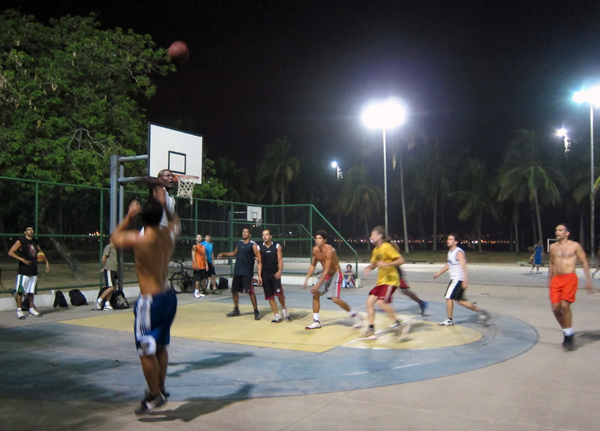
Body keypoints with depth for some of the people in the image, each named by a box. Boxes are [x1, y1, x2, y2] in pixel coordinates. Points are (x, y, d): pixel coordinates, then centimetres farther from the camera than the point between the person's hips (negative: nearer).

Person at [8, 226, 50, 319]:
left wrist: (46, 262, 19)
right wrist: (22, 259, -21)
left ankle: (32, 309, 20)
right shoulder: (20, 241, -7)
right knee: (20, 291, -3)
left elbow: (40, 252, 28)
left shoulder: (35, 241, 13)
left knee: (31, 291, 12)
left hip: (33, 270, 6)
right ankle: (19, 311, 3)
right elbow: (10, 252, -13)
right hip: (23, 271, -6)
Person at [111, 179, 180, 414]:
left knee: (146, 351, 7)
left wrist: (129, 216, 10)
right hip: (169, 296, 7)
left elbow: (115, 238, 5)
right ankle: (160, 389, 34)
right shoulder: (169, 234, -2)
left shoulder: (138, 239, -17)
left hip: (150, 300, -7)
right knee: (160, 347, 21)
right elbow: (175, 220, 24)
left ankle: (154, 395, 17)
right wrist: (164, 204, 21)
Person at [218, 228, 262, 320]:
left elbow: (258, 255, -17)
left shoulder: (253, 245, -8)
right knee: (234, 290, 13)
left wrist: (258, 259, -40)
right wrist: (223, 254, 18)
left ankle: (256, 311, 2)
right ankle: (236, 310, 28)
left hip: (247, 273, -7)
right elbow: (234, 253, 27)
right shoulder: (239, 243, 12)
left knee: (250, 292, -8)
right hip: (237, 271, 7)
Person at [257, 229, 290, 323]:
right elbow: (260, 263, 4)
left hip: (275, 274, -2)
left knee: (279, 293, -14)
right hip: (265, 275, 2)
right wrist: (259, 276, -3)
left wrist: (279, 271, -22)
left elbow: (280, 260, -5)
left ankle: (284, 309, 12)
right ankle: (277, 315, 11)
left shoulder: (277, 246, 1)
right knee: (270, 296, 3)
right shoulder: (259, 248, 3)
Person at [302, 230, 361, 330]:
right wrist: (307, 278, 2)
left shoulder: (329, 251, -28)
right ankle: (316, 322, 8)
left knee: (335, 298, -20)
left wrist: (317, 285, -32)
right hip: (326, 274, 8)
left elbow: (326, 270, -30)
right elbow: (313, 265, 11)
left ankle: (354, 315, 0)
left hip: (335, 274, -8)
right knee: (315, 295, -1)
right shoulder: (315, 250, -3)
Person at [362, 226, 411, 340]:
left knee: (381, 302, -24)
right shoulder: (375, 250, 13)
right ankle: (371, 330, 5)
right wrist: (368, 268, 3)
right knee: (369, 301, 0)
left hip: (390, 280, -9)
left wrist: (386, 264, -27)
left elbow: (401, 260, -17)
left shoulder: (387, 247, -12)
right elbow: (374, 263, 25)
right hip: (381, 280, 9)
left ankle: (400, 323, -10)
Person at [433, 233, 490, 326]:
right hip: (454, 279, 9)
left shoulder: (459, 252, -17)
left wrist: (465, 281, -27)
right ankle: (480, 311, 22)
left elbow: (464, 267, -22)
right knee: (460, 300, 12)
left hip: (459, 279, -9)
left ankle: (449, 320, 6)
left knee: (449, 297, -6)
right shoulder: (450, 251, 12)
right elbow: (448, 264, 25)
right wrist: (439, 273, 24)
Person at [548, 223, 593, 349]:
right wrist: (549, 279, 21)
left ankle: (569, 334, -3)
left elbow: (584, 262, 3)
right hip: (556, 279, 5)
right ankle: (566, 331, 18)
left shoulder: (575, 246, 0)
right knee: (555, 307, -3)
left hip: (569, 278, -5)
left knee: (565, 305, -17)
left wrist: (588, 279, -3)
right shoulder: (553, 247, 13)